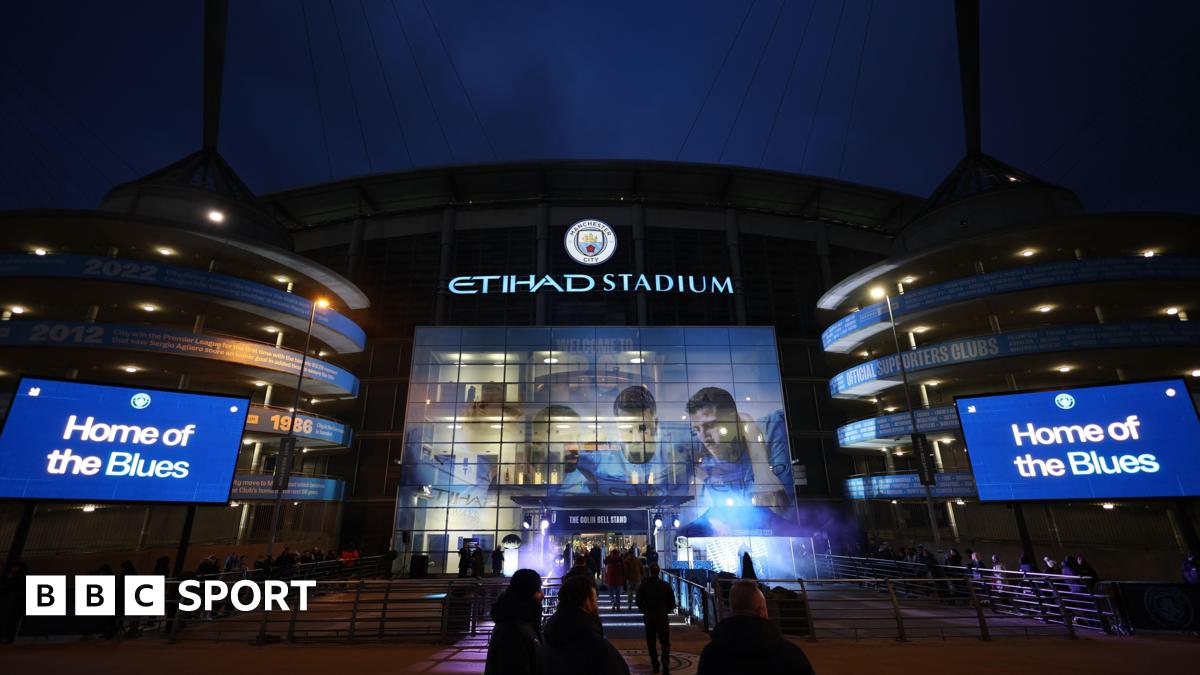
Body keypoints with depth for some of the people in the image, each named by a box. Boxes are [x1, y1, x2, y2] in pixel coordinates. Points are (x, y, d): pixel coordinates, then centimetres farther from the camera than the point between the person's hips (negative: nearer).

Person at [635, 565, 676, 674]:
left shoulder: (644, 585, -7)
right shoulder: (666, 585, -7)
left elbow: (638, 601, -1)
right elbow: (672, 602, 0)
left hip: (649, 617, 0)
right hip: (663, 617, 0)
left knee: (651, 642, 14)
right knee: (665, 642, 6)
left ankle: (655, 665, 15)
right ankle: (665, 665, -8)